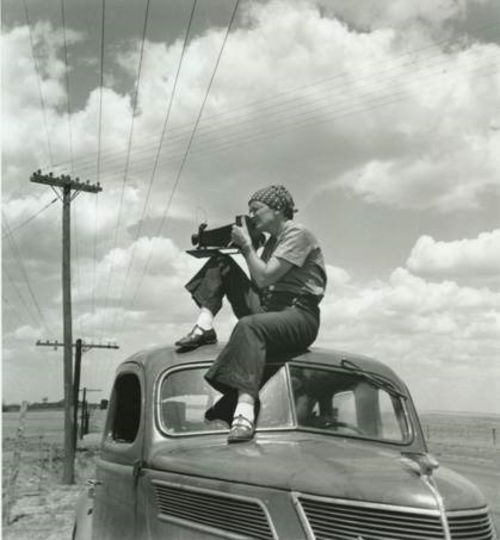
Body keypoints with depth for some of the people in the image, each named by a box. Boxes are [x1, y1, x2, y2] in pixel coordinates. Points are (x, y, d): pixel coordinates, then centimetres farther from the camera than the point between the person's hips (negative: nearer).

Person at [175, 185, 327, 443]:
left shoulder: (297, 233, -6)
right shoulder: (273, 240, 21)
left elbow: (265, 277, -17)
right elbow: (258, 285, 11)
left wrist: (247, 245, -7)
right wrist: (246, 247, 0)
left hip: (299, 314, -9)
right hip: (267, 309, 9)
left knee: (249, 326, -42)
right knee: (220, 262, 5)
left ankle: (245, 415, -52)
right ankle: (205, 326, -10)